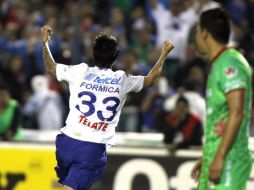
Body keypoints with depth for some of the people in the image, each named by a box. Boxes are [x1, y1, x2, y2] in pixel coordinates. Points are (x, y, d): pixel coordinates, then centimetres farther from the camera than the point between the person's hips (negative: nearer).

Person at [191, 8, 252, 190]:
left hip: (229, 160, -10)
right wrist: (206, 157, 25)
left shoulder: (230, 64, -12)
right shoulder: (219, 65, 18)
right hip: (215, 156, 10)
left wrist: (220, 157, -23)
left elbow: (236, 112, -20)